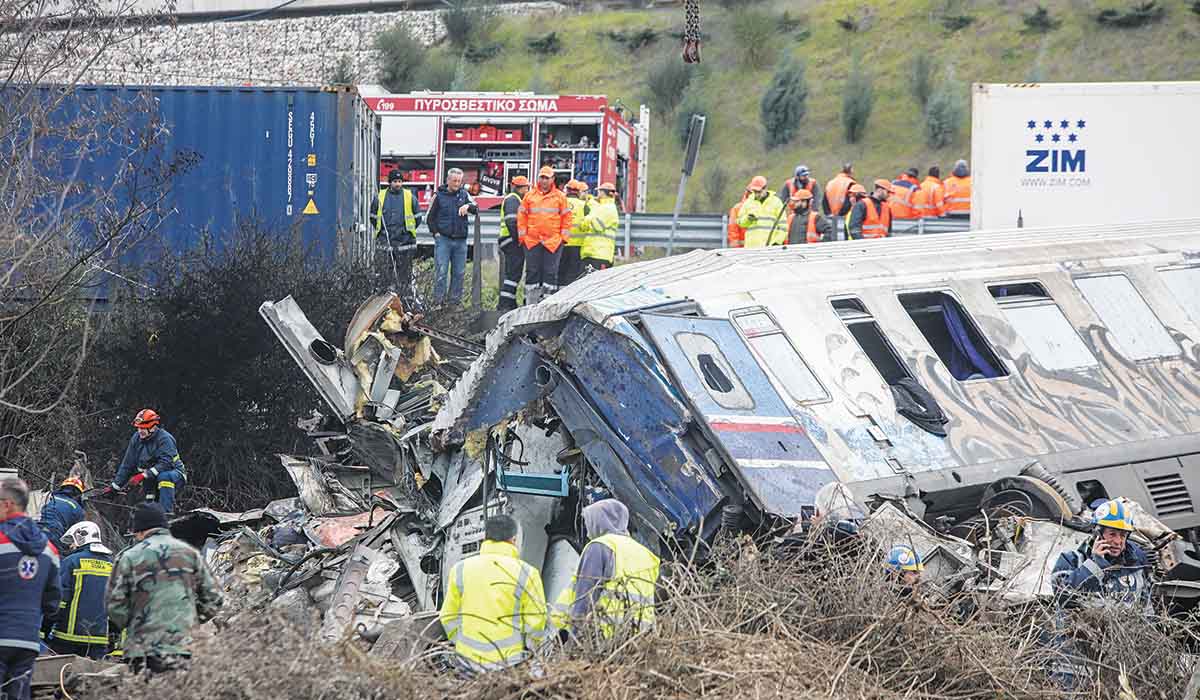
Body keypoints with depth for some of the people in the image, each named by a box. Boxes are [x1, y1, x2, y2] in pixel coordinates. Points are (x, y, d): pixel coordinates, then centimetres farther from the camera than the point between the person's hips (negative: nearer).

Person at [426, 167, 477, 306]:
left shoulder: (464, 194, 11)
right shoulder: (439, 195, 3)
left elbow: (476, 209, 1)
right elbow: (429, 217, 7)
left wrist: (468, 206, -20)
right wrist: (436, 232, -2)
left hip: (460, 240, 3)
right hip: (443, 238, -3)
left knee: (459, 272, 5)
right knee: (441, 271, -8)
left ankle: (455, 299, 12)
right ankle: (438, 300, -7)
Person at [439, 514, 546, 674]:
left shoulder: (459, 570, 5)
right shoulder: (526, 574, -3)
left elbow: (449, 617, 10)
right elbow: (536, 621, 0)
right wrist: (527, 649, 18)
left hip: (469, 661, 2)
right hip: (510, 661, -2)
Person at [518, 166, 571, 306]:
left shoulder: (560, 196, 6)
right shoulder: (530, 195, 9)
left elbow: (566, 217, 7)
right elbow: (522, 216, 10)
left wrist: (563, 236, 0)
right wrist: (523, 235, 4)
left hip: (553, 241, -1)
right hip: (532, 240, 1)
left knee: (550, 273, -3)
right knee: (532, 271, 3)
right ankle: (531, 303, 8)